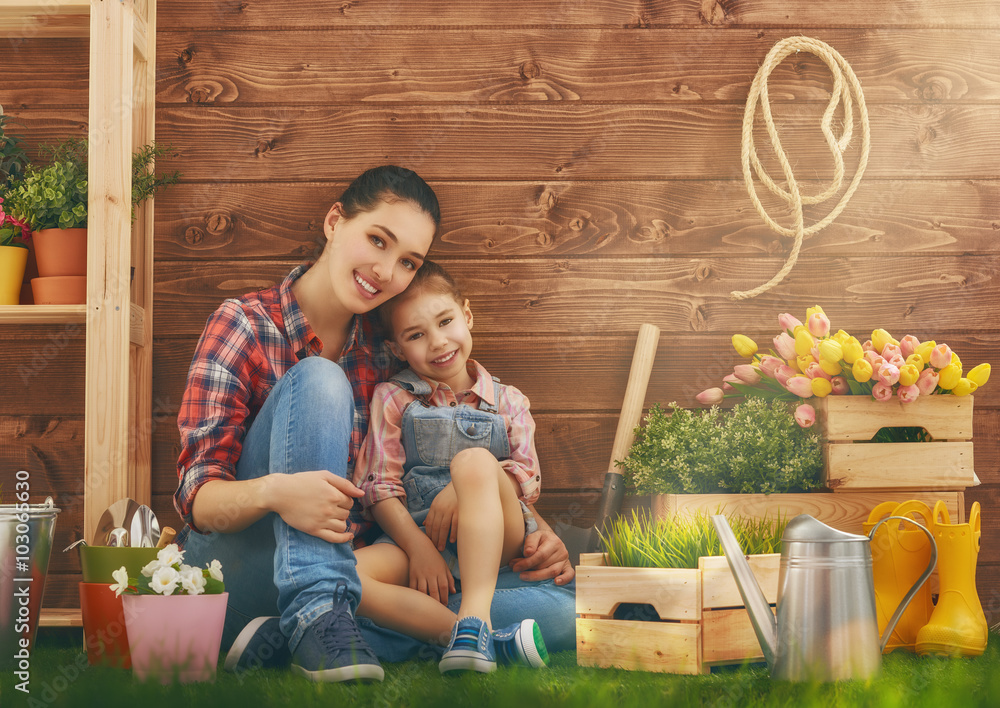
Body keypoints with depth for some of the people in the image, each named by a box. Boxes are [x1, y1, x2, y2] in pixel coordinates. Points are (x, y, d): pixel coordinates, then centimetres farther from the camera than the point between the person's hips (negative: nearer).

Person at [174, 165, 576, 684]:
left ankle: (282, 640, -26)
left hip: (356, 571, 5)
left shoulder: (386, 354, 10)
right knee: (318, 379, -23)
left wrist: (531, 538, -6)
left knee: (555, 605, -18)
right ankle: (315, 616, -33)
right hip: (239, 563, -5)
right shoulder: (245, 325, -4)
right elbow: (197, 496, -11)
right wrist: (273, 491, -35)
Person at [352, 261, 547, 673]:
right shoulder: (393, 399, 11)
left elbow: (528, 479, 2)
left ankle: (475, 617, -42)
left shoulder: (507, 402, 14)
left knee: (474, 459, -32)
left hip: (493, 543, 0)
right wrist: (418, 547, -15)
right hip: (413, 535, 0)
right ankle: (489, 642, -44)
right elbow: (379, 486, 2)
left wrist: (465, 487, -18)